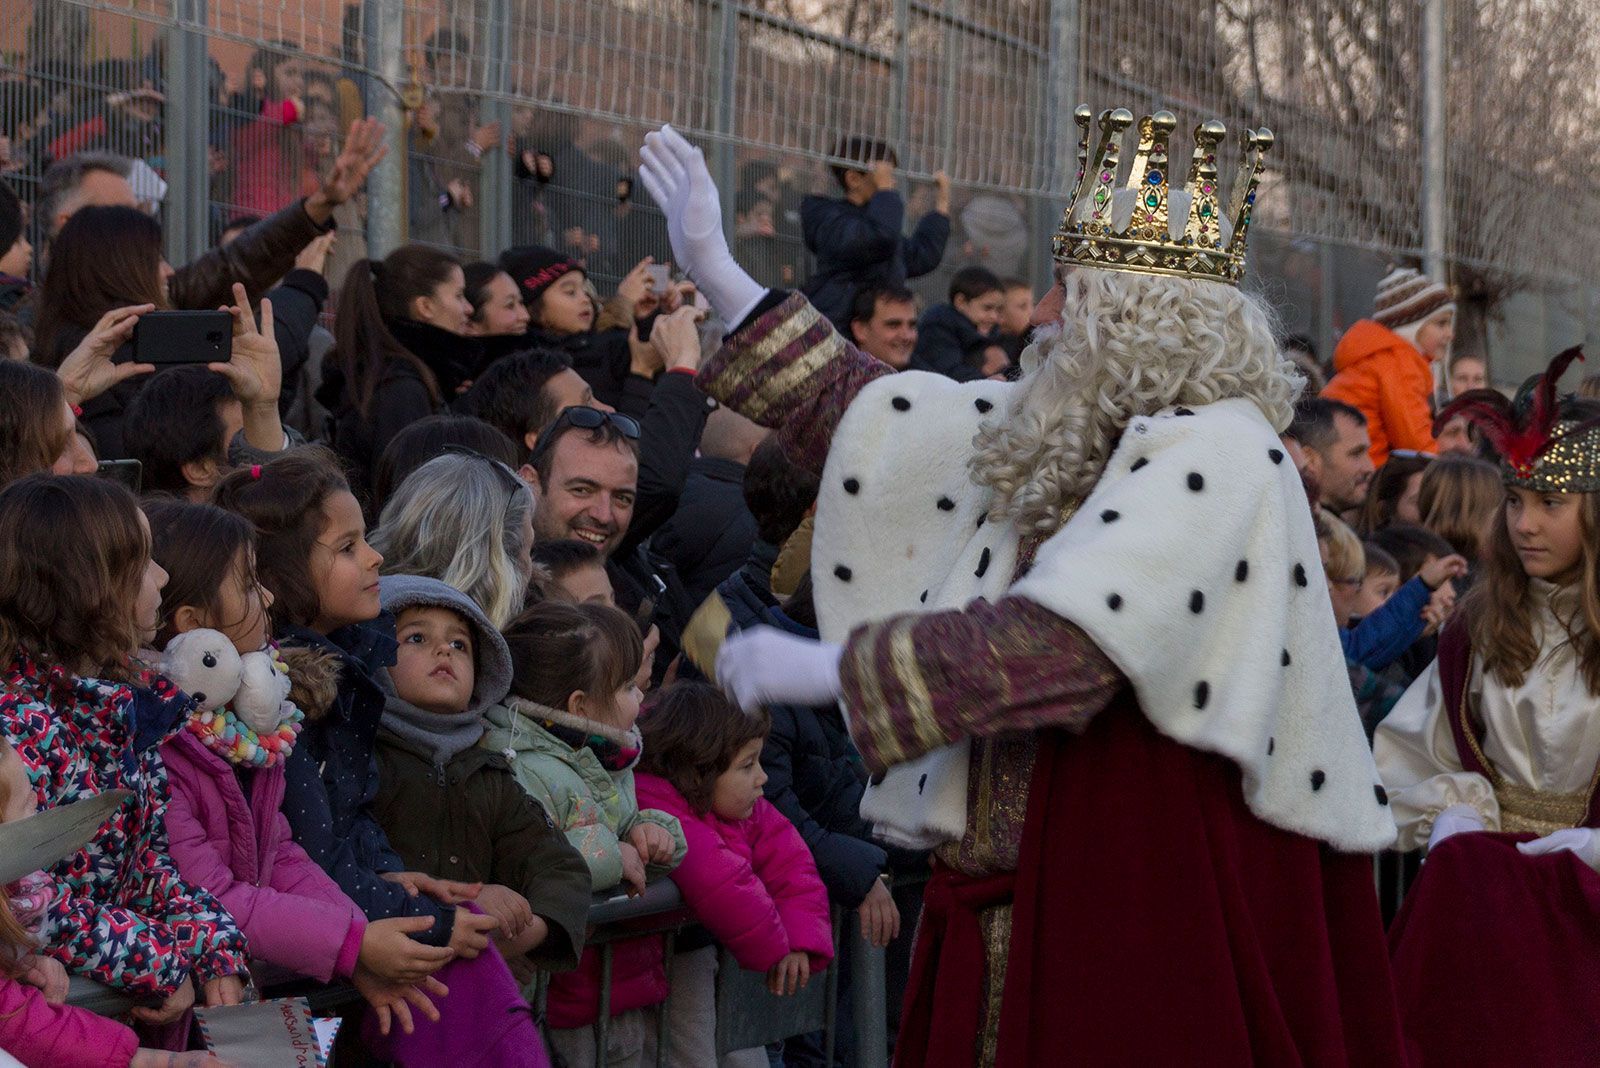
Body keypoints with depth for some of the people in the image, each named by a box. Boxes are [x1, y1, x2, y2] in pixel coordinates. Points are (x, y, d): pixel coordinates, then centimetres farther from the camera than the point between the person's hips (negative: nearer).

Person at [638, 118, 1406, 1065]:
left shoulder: (1215, 450, -14)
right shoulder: (1056, 436, 13)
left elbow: (1064, 640, -24)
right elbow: (874, 415, 21)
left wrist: (828, 668, -18)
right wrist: (715, 273, 23)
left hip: (1159, 884, -8)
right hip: (1029, 878, 8)